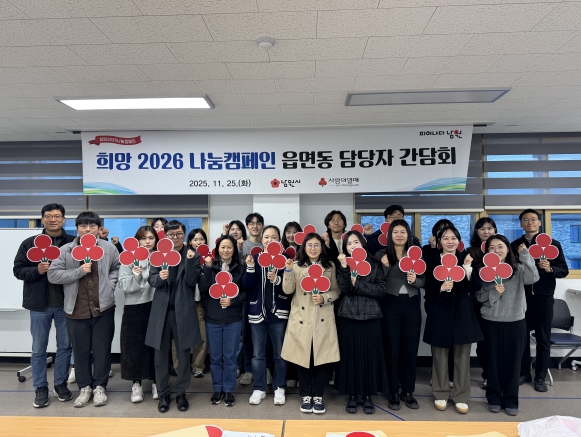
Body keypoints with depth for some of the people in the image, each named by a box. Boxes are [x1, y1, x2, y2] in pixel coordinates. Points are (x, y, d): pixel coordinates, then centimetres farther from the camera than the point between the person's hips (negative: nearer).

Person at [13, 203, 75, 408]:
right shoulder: (29, 243, 0)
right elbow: (18, 270, 0)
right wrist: (37, 270, -17)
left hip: (65, 303, 0)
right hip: (39, 304, 0)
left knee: (65, 346, 11)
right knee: (38, 349, 10)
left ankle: (60, 383, 27)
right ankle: (40, 388, 24)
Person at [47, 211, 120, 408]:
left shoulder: (109, 248, 0)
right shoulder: (65, 250, -2)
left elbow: (118, 268, 12)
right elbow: (52, 275, -7)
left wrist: (109, 285, -2)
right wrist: (79, 271, -16)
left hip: (103, 308, 0)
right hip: (76, 310, 0)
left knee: (102, 350, 8)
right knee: (81, 351, 13)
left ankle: (99, 386, 24)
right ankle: (85, 387, 29)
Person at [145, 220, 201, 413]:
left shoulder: (193, 256, 0)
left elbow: (191, 282, -9)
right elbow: (151, 280, -1)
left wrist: (190, 260, -22)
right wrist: (159, 277, -23)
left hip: (183, 310, -2)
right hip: (161, 310, 2)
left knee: (183, 355, 9)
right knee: (160, 355, 9)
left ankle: (181, 393, 24)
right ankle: (163, 394, 24)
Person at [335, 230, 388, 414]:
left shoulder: (374, 264, 4)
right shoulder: (343, 264, 4)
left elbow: (382, 289, -7)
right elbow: (344, 288, -12)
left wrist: (358, 284, -12)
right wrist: (344, 267, -23)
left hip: (370, 316, 0)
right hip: (348, 316, 0)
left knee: (370, 355, 3)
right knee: (350, 354, 4)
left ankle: (367, 395, 17)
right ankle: (353, 395, 17)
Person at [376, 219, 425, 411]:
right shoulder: (382, 254, -1)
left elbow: (424, 281, 6)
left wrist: (415, 280, -14)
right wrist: (384, 265, -20)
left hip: (411, 305, 3)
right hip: (390, 305, -2)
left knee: (411, 349, 8)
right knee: (392, 349, 4)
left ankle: (408, 391, 22)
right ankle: (393, 393, 16)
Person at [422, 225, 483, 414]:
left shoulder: (465, 258, 4)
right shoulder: (432, 259, 0)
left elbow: (471, 287, -3)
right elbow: (428, 288, -3)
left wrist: (467, 267, -16)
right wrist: (441, 287, -21)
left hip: (462, 311, 1)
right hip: (439, 312, -1)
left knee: (462, 355, 6)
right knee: (440, 354, 6)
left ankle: (461, 397, 19)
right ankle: (441, 394, 21)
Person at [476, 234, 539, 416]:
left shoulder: (518, 268, -1)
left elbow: (533, 278, -22)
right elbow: (478, 296, 0)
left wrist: (525, 255, -24)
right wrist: (494, 292, -17)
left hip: (516, 321, 0)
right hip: (491, 322, 0)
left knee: (513, 361, 7)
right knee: (493, 360, 8)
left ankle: (511, 400, 22)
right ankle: (494, 398, 22)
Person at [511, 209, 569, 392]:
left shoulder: (553, 244, 3)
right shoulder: (514, 245, 6)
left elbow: (564, 270, 1)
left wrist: (550, 269, -19)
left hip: (543, 297, -1)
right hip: (521, 297, 1)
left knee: (543, 338, 6)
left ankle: (540, 377, 17)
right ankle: (524, 373, 20)